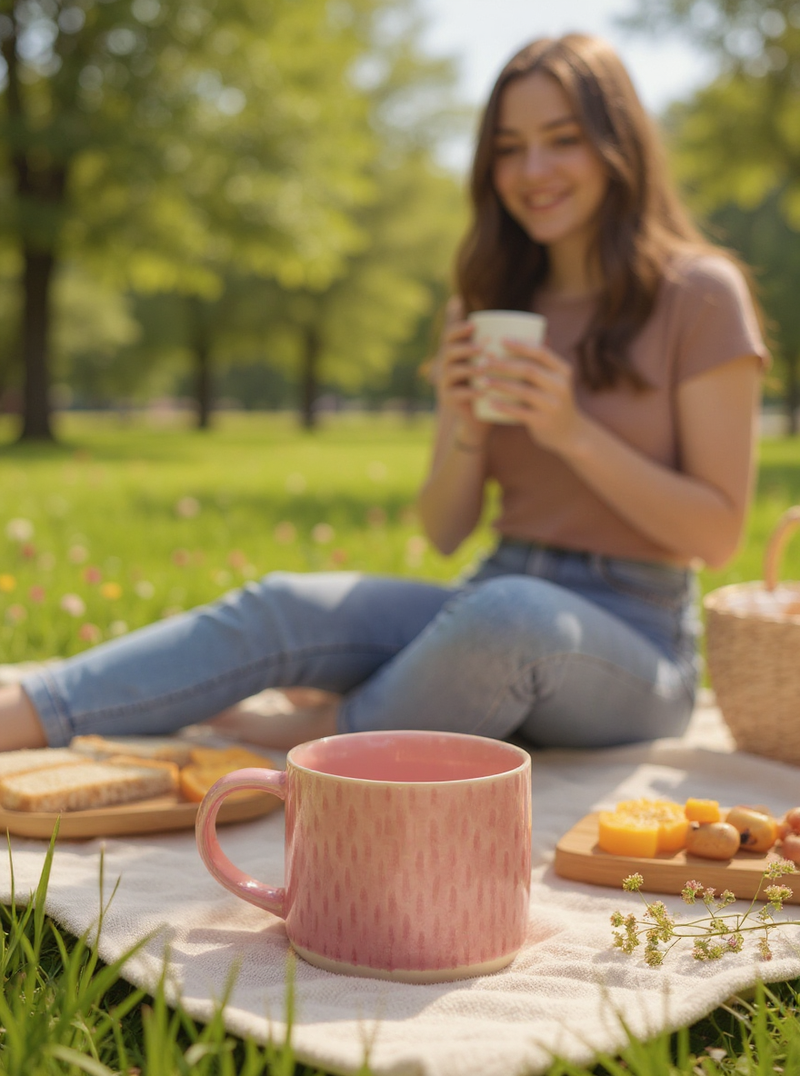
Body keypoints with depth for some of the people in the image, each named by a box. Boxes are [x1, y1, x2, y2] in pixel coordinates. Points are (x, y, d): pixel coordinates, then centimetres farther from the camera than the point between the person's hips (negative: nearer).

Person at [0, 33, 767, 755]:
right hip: (494, 606, 5)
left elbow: (717, 534, -7)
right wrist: (467, 432, -10)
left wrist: (573, 432, -18)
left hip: (634, 644, -4)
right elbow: (445, 533, 10)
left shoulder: (699, 296, -4)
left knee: (508, 612, -38)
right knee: (286, 608, -20)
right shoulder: (489, 309, 12)